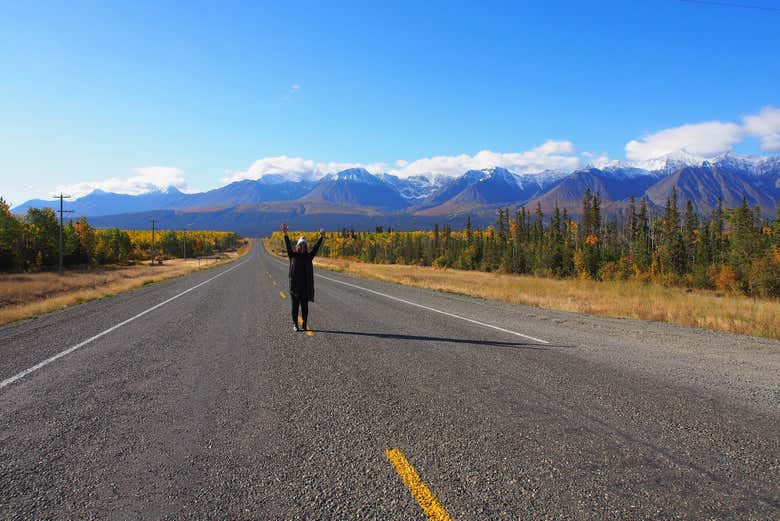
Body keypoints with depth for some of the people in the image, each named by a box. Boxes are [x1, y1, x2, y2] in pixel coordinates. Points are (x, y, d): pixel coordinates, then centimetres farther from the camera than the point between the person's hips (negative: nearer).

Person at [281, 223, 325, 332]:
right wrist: (285, 235, -22)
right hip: (295, 285, -1)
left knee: (304, 306, 4)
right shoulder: (293, 256, 4)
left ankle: (304, 325, 10)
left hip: (306, 286, 1)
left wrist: (321, 237, -10)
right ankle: (295, 324, 10)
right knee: (295, 306, 3)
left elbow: (316, 248, 0)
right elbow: (288, 246, -9)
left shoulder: (309, 256, 7)